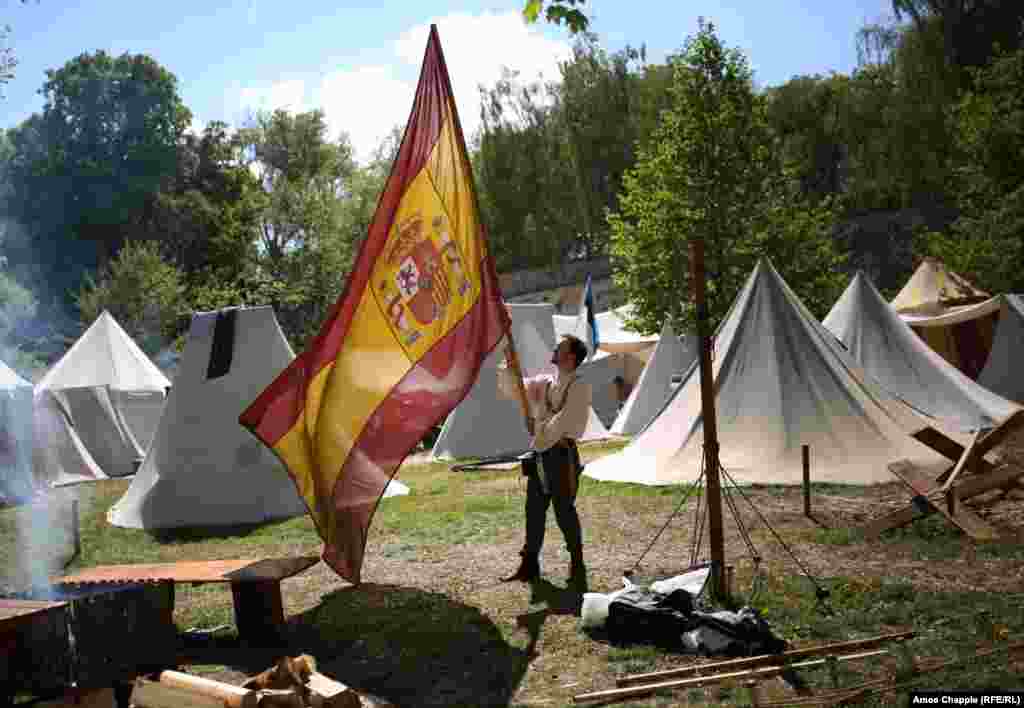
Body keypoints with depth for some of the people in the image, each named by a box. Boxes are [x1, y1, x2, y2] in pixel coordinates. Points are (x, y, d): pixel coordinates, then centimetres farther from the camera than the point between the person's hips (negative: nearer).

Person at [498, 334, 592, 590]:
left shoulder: (579, 388, -7)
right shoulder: (543, 384, 12)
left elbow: (564, 421, -17)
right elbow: (510, 387, 13)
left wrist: (539, 428, -11)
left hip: (562, 455, -7)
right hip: (540, 456, 7)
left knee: (564, 510, -1)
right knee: (534, 509, 11)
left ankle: (577, 566, 15)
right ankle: (530, 564, 22)